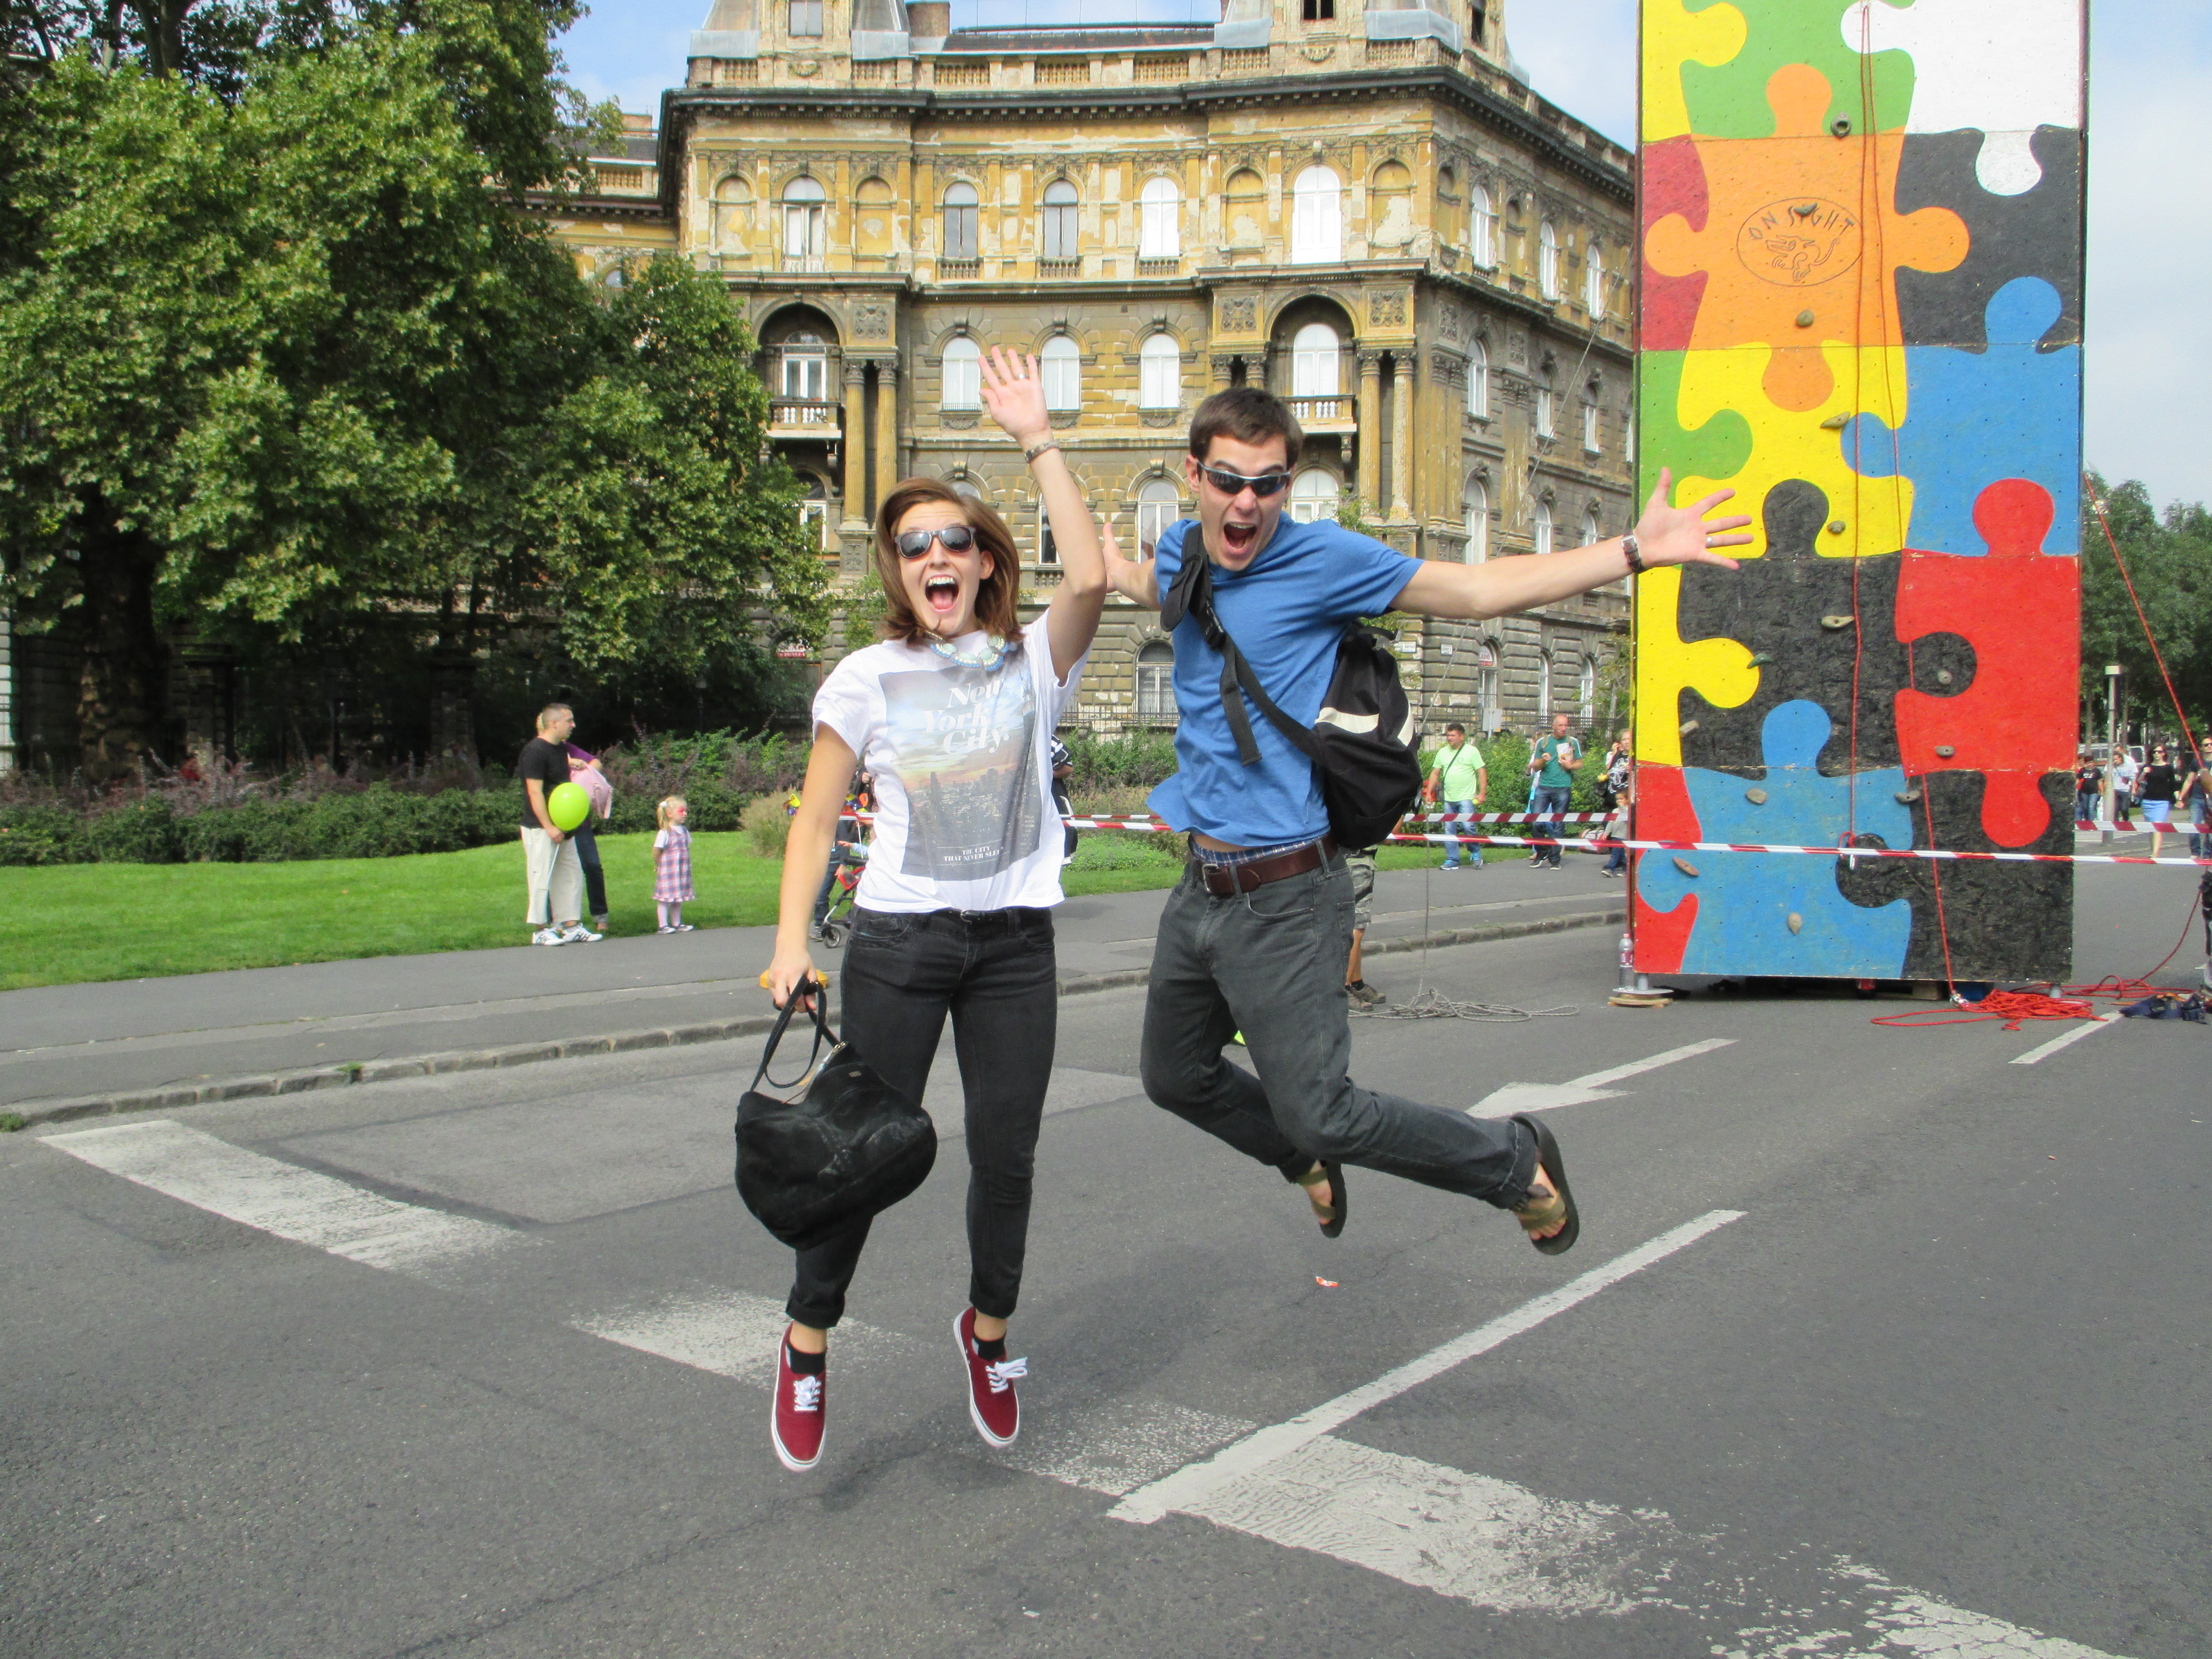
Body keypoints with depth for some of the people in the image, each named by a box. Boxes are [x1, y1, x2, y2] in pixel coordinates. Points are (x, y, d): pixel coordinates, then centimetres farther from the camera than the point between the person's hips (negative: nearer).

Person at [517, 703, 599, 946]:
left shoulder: (562, 749, 12)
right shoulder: (535, 751, -15)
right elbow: (535, 793, -19)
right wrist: (549, 828, -22)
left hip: (561, 827, 9)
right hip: (540, 828, -9)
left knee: (572, 874, 9)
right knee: (542, 878, -3)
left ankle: (572, 926, 15)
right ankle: (541, 930, 4)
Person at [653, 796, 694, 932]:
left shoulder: (684, 830, 9)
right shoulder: (665, 833, -14)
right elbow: (657, 851, -11)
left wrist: (687, 864, 11)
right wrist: (659, 866, -1)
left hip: (682, 870, 7)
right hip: (668, 870, -7)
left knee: (679, 898, 12)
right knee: (665, 898, -3)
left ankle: (677, 924, 21)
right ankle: (664, 926, 1)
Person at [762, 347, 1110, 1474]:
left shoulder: (1032, 663, 0)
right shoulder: (867, 682, 0)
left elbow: (1088, 580, -20)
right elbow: (815, 820, 3)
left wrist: (1037, 441, -17)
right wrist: (792, 941, -8)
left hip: (1015, 941, 1)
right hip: (899, 936, -1)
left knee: (1006, 1153, 8)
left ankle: (988, 1327, 34)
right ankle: (808, 1342, 25)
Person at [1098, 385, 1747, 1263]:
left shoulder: (1322, 557, -10)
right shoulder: (1181, 549, 7)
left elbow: (1475, 589, -8)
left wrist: (1632, 551, -15)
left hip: (1284, 898, -7)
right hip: (1201, 885, 7)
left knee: (1319, 1114, -4)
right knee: (1175, 1077, 22)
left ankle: (1517, 1160, 20)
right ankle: (1305, 1160, 50)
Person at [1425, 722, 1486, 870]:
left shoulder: (1472, 751, 1)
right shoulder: (1442, 752, 13)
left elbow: (1482, 773, -1)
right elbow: (1435, 773, 16)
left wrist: (1481, 793, -10)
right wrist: (1429, 792, 8)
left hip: (1466, 798, -5)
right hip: (1448, 798, 5)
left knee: (1467, 825, -15)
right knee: (1449, 830, 3)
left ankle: (1476, 854, 7)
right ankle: (1452, 860, 9)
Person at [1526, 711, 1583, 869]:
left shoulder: (1573, 742, 9)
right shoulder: (1543, 742, 9)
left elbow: (1580, 763, 14)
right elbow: (1535, 767, 11)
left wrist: (1570, 766, -8)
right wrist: (1543, 760, -11)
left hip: (1563, 788, -1)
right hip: (1543, 787, 1)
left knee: (1558, 825, 0)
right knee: (1535, 821, -6)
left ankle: (1554, 859, 5)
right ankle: (1541, 852, 12)